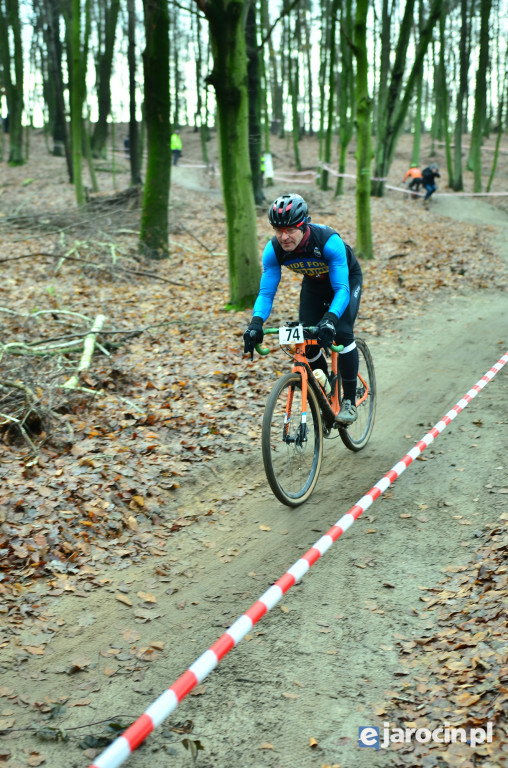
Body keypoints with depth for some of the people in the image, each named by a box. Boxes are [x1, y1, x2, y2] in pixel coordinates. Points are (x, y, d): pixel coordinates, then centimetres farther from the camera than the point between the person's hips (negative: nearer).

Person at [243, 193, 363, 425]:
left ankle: (350, 400, -10)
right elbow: (266, 292, -25)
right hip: (313, 283, 4)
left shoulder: (328, 241, -40)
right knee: (307, 342, -8)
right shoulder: (273, 249, -27)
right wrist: (256, 323, -44)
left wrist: (330, 319, -60)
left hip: (347, 279, -4)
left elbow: (341, 289, -42)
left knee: (341, 332, -25)